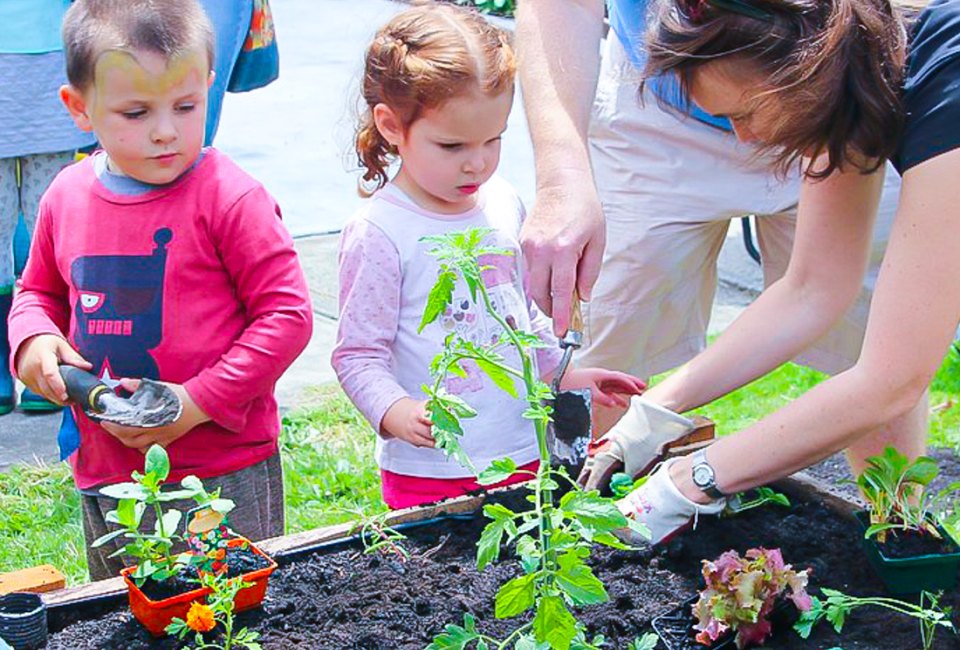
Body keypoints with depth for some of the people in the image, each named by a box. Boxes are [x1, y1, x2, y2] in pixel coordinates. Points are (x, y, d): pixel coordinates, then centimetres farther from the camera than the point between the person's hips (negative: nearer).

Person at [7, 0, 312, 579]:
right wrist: (34, 341, -4)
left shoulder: (231, 199, -14)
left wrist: (200, 402, -18)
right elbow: (39, 290, 18)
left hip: (226, 478, -5)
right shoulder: (66, 198, 2)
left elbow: (288, 314, -14)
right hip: (105, 473, 5)